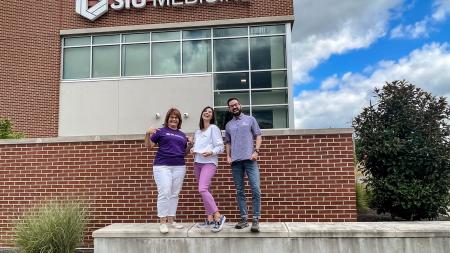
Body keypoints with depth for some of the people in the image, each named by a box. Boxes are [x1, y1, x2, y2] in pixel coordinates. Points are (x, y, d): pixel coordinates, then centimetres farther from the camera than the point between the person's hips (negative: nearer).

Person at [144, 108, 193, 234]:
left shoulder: (182, 135, 18)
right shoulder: (161, 131, 5)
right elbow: (148, 145, 2)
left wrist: (190, 144, 4)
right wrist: (148, 134, -15)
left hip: (179, 167, 5)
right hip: (162, 166, -4)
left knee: (174, 194, 8)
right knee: (164, 193, -11)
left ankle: (171, 220, 16)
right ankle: (162, 222, -3)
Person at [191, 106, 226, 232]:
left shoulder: (214, 128, -1)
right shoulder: (197, 131, 18)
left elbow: (220, 147, -6)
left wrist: (211, 152, -23)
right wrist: (193, 150, 5)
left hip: (209, 162, -7)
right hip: (197, 162, 7)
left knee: (203, 189, -22)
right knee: (204, 191, 7)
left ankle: (218, 217, -14)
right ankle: (209, 219, 14)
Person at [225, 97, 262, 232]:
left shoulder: (250, 119, 9)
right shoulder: (228, 125, 17)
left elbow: (258, 136, 6)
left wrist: (256, 151, -8)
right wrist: (228, 156, 5)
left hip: (249, 159, -3)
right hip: (235, 161, 3)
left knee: (255, 189, -11)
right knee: (239, 191, 5)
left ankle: (256, 219, -5)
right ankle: (244, 218, 12)